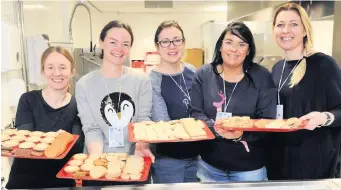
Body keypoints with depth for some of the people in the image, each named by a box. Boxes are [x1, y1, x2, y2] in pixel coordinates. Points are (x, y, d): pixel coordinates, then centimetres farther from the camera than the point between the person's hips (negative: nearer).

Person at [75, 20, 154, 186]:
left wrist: (141, 145, -24)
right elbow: (91, 128, -6)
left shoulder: (141, 80, -2)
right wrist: (96, 156, -22)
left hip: (134, 161, 1)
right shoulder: (84, 84, -3)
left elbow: (144, 119, -5)